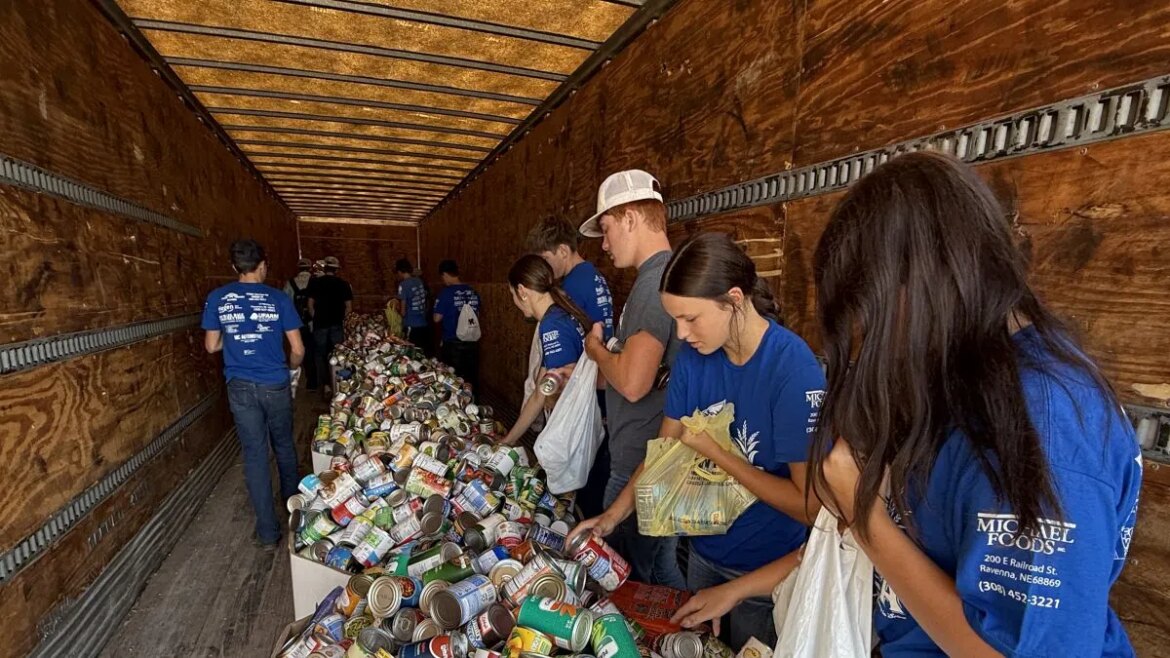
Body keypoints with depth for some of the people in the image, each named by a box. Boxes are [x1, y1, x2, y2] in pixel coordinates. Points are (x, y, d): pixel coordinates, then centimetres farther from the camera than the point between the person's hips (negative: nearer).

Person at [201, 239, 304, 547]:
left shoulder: (217, 298, -2)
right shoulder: (278, 299, -7)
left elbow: (212, 346, 5)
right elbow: (297, 349, -5)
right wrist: (292, 368, 16)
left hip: (241, 388, 1)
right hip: (275, 385, -1)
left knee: (254, 454, 7)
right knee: (283, 445, 20)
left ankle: (268, 531, 12)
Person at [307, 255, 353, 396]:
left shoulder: (314, 283, 0)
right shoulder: (343, 284, 0)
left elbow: (310, 305, 0)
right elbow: (349, 308, -1)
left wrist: (315, 318, 13)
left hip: (320, 324, 0)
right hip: (337, 324, 0)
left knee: (321, 354, 8)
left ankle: (326, 384, 7)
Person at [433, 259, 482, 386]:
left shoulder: (446, 293, -11)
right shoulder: (473, 292, 2)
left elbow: (437, 319, -9)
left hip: (453, 343, -4)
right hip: (472, 341, 4)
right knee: (471, 378, 13)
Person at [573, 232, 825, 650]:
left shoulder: (793, 369, -27)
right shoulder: (693, 356, -10)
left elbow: (809, 504, -24)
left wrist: (713, 451, -21)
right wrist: (614, 514, -9)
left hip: (767, 568, -5)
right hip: (703, 551, 5)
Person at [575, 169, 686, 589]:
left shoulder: (656, 280, -21)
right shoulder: (662, 275, 11)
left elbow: (633, 381, -30)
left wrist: (595, 348, -10)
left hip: (642, 467, -10)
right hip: (656, 459, 10)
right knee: (662, 567, 23)